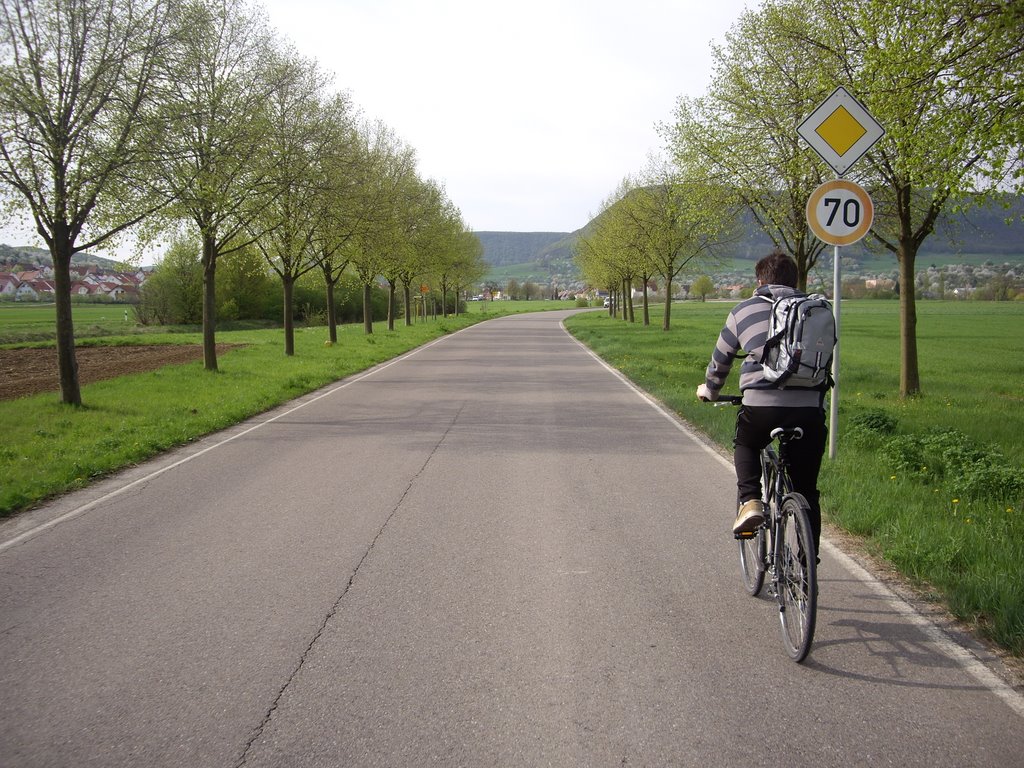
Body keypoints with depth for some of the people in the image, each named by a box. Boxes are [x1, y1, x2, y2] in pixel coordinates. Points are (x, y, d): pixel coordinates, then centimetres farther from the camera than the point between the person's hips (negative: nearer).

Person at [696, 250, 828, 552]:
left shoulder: (745, 310, 14)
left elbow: (720, 360, 24)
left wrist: (709, 390, 43)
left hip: (760, 405, -2)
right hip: (809, 409, 2)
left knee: (745, 445, 31)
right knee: (806, 493, 15)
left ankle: (749, 501, 8)